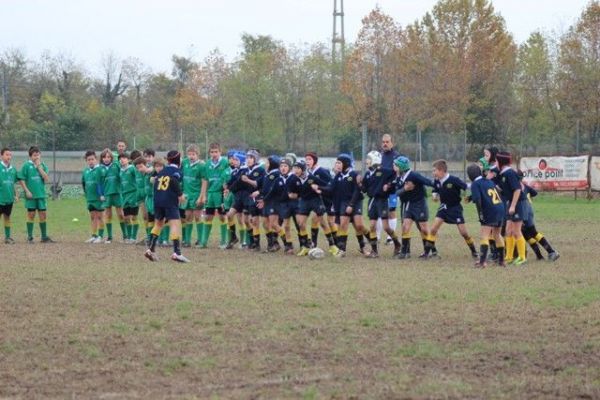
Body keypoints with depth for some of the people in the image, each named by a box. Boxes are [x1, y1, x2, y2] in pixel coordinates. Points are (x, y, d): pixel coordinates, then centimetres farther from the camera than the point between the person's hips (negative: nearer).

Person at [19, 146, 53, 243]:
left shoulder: (43, 165, 6)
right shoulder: (26, 165, -3)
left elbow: (47, 179, -4)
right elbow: (21, 180, -4)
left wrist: (39, 167, -8)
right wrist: (27, 191, -11)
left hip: (41, 195, 3)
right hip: (31, 195, -3)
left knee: (43, 215, 6)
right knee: (31, 215, 2)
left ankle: (44, 237, 13)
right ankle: (30, 237, 9)